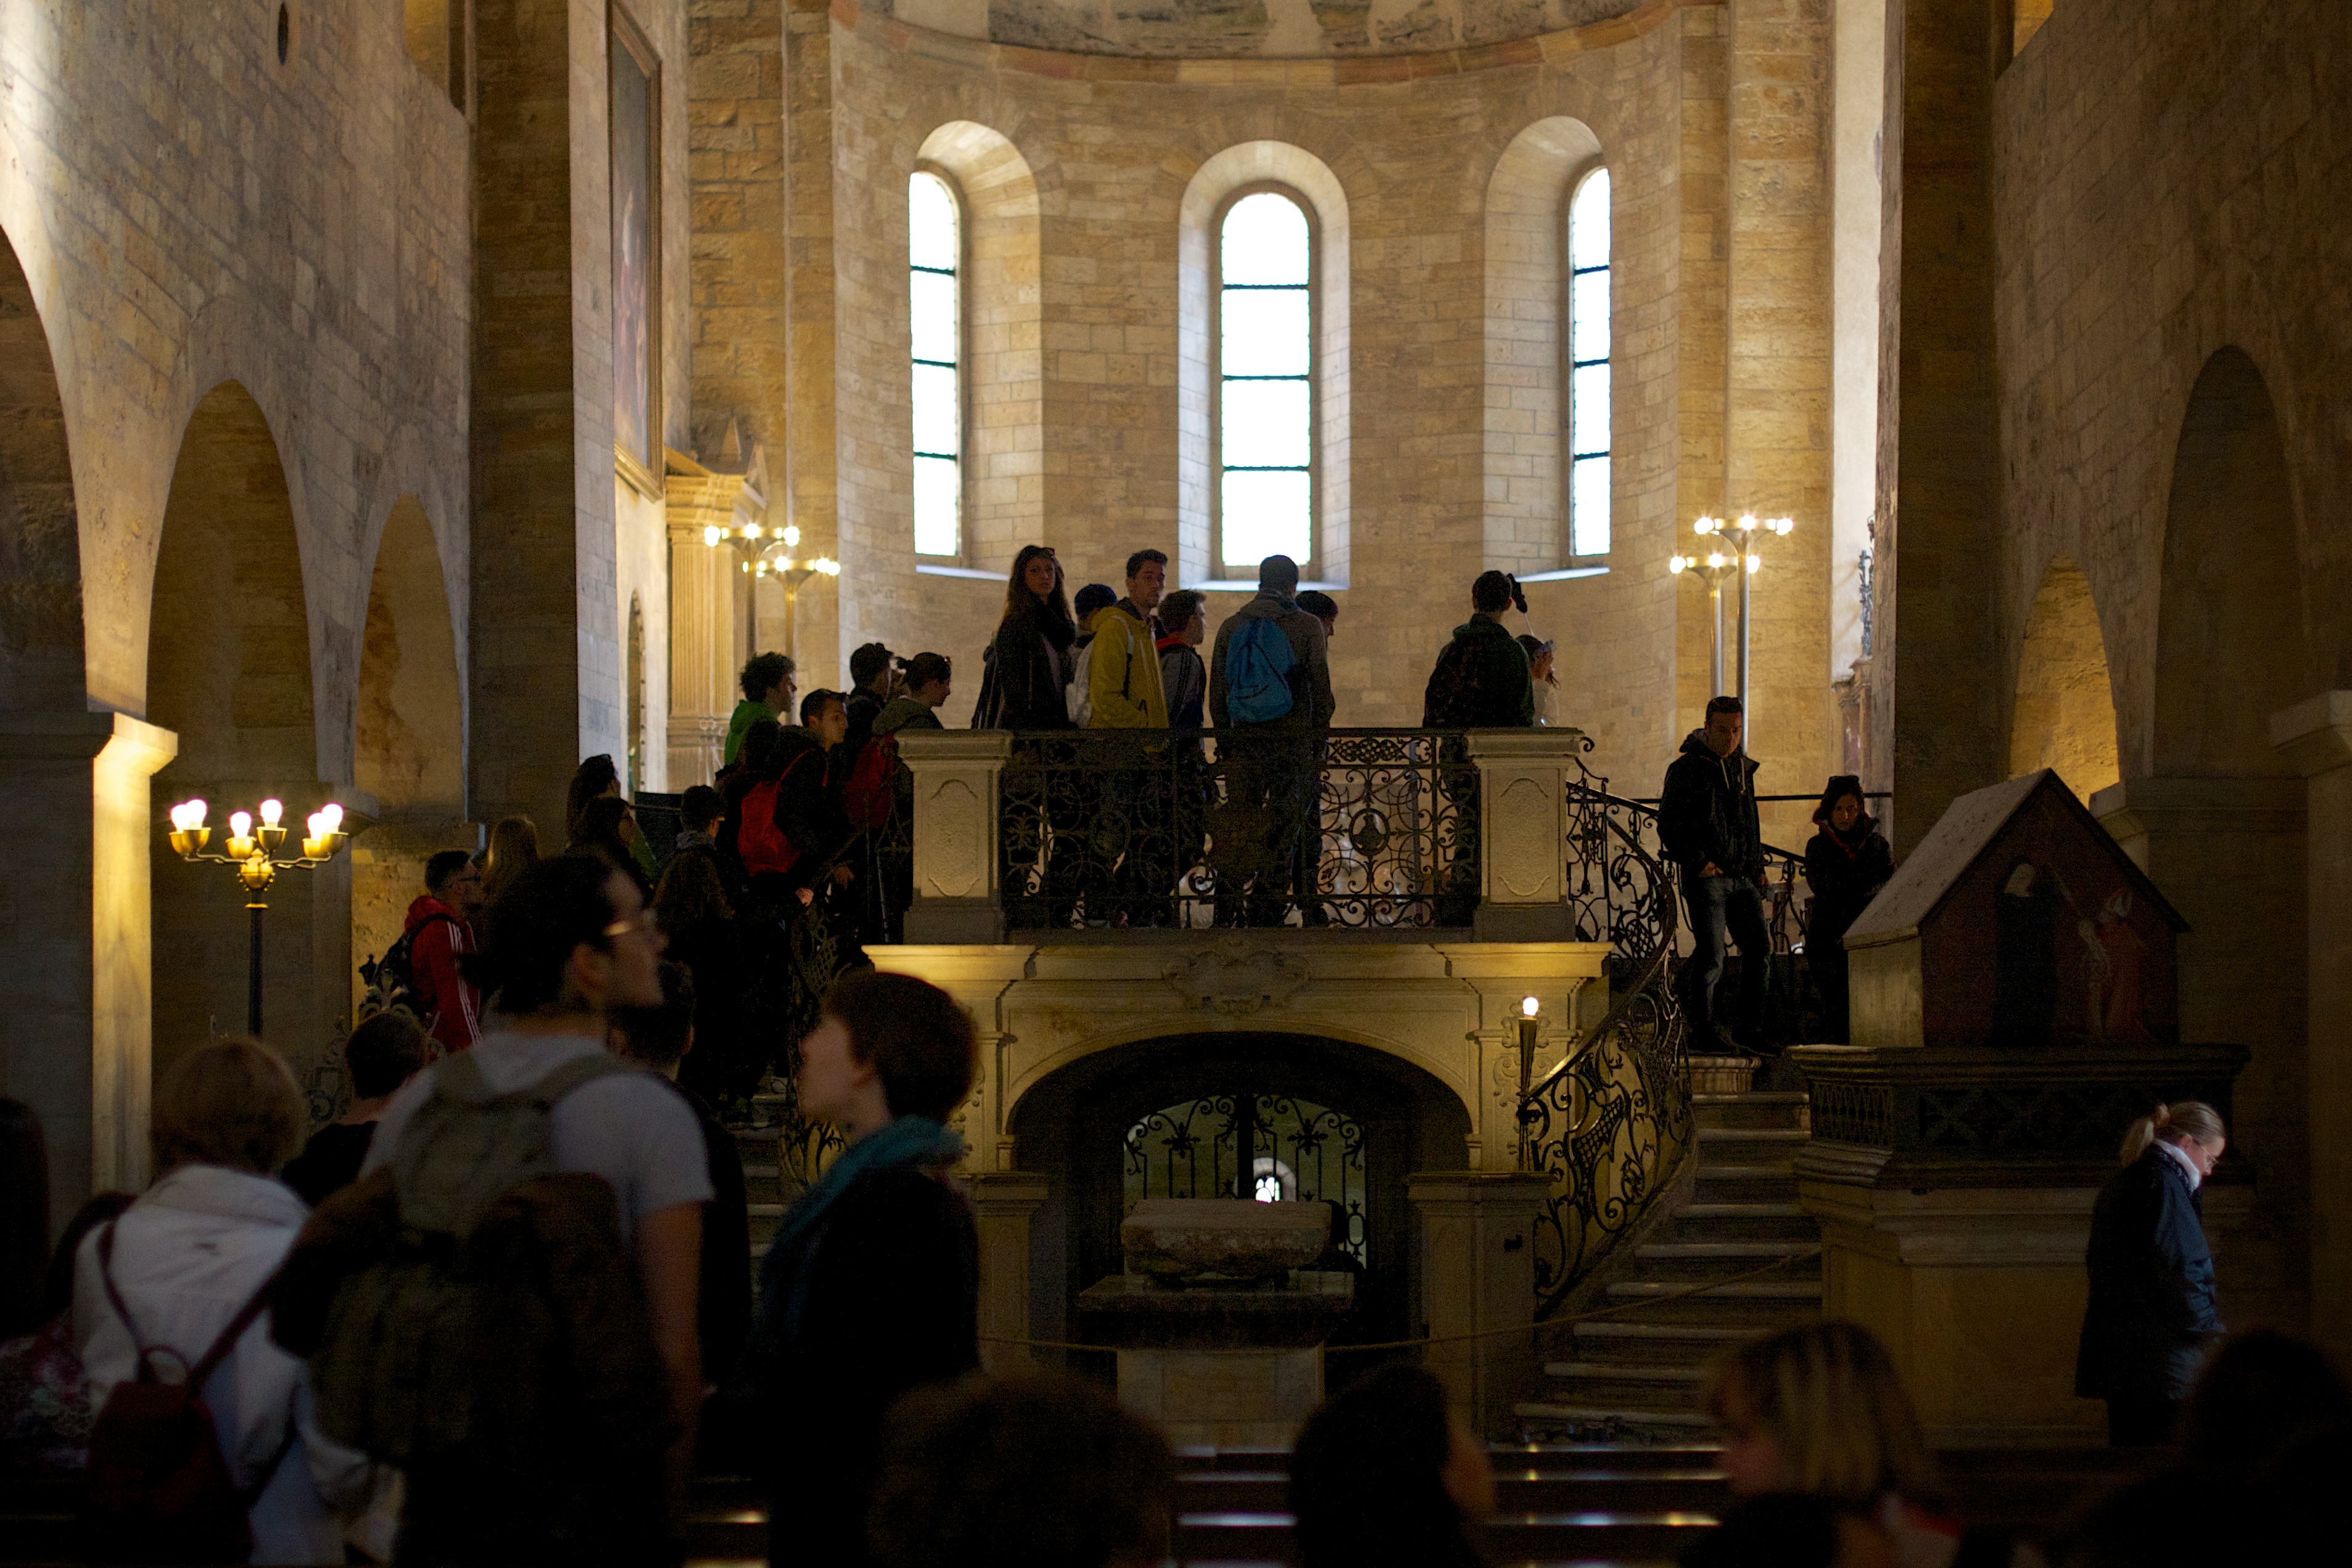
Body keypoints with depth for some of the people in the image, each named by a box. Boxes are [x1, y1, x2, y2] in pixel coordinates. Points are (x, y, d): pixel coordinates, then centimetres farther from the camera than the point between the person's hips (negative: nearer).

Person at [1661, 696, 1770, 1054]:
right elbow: (1669, 825, -7)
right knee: (1711, 955, -11)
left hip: (1743, 877, 7)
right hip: (1707, 876, -7)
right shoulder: (1686, 769, -4)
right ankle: (1703, 1031, -1)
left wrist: (1758, 867, 20)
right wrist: (1695, 862, -17)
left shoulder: (1743, 768, 18)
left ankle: (1745, 1031, 15)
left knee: (1759, 948, 6)